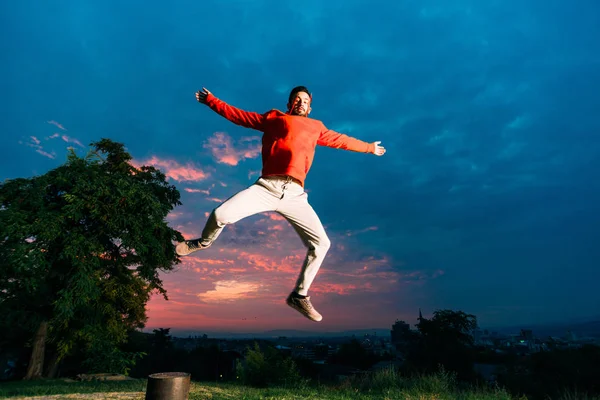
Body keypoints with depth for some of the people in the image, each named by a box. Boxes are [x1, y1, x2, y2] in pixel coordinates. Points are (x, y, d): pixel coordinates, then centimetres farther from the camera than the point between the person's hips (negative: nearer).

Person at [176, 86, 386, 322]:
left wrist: (369, 148, 48)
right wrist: (209, 99, 31)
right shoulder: (273, 118, 21)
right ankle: (204, 242, 23)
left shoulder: (316, 128, 26)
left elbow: (341, 140, 38)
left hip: (294, 195, 2)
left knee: (321, 243, -5)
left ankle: (299, 295, 15)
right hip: (267, 187, -2)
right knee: (220, 215, -17)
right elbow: (236, 115, 27)